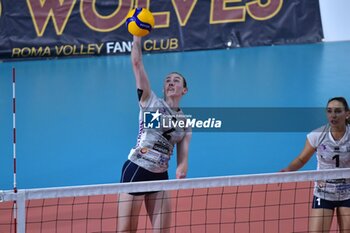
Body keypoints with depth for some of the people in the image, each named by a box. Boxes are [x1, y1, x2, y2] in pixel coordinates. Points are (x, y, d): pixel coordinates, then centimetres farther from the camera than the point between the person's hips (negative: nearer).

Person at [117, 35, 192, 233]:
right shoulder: (151, 102, 2)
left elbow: (183, 156, 3)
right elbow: (137, 63, -6)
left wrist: (181, 171, -18)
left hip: (160, 177, 4)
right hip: (136, 171, -4)